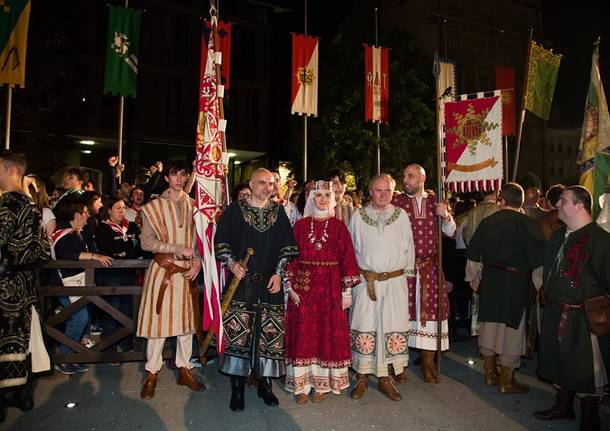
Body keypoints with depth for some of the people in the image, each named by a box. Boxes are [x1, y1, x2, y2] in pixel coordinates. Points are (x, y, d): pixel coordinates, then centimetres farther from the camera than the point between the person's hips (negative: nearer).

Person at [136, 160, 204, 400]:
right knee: (158, 319, 1)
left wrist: (198, 261, -6)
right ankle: (152, 373, 17)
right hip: (162, 269, -2)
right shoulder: (154, 206, 0)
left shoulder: (192, 205, 6)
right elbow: (146, 242, -7)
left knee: (186, 318, 9)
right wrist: (178, 249, -16)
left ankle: (184, 370, 23)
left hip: (188, 271, 3)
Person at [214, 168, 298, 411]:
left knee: (270, 334, 4)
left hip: (271, 284, 2)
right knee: (238, 333, -1)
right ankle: (237, 388, 14)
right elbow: (220, 241, 4)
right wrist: (231, 263, -10)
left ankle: (265, 384, 21)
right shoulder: (234, 210, 3)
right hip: (240, 282, -2)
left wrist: (279, 273, 0)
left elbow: (287, 246, 9)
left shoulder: (279, 213, 9)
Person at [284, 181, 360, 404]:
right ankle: (302, 384, 17)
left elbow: (347, 258, 1)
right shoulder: (300, 225, 5)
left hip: (331, 287, 0)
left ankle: (322, 384, 21)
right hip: (304, 286, 0)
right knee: (303, 333, 4)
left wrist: (347, 290, -3)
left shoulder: (339, 226, 3)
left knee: (328, 333, 6)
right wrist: (290, 285, -5)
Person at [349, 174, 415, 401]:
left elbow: (409, 247, 12)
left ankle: (386, 378, 18)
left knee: (393, 329, 3)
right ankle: (362, 377, 16)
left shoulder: (401, 216, 6)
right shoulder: (358, 216, 4)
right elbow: (350, 248, 9)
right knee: (364, 329, 1)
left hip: (395, 281, 1)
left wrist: (407, 272, 8)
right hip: (365, 281, -1)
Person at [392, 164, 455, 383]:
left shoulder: (436, 202, 8)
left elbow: (450, 232, 8)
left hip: (430, 266, 2)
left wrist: (446, 216, -11)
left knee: (430, 310, 5)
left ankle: (428, 361, 20)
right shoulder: (397, 202, -1)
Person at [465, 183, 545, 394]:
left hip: (489, 279, 4)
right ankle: (506, 381, 12)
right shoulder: (526, 223, -9)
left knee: (489, 324, 13)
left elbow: (473, 254, 10)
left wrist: (473, 278, 22)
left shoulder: (487, 222, 4)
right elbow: (538, 257, -10)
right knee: (512, 328, 4)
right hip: (515, 281, -4)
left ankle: (490, 373, 25)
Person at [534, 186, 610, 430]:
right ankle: (563, 406, 38)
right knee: (561, 362, 20)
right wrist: (546, 294, 18)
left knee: (586, 369, 7)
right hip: (556, 313, 8)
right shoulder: (559, 235, 8)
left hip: (584, 317, -8)